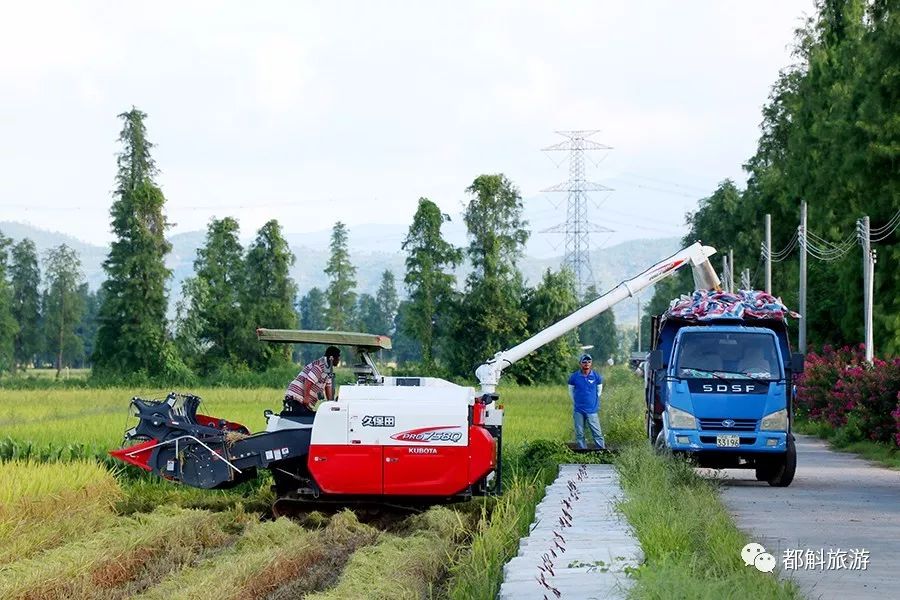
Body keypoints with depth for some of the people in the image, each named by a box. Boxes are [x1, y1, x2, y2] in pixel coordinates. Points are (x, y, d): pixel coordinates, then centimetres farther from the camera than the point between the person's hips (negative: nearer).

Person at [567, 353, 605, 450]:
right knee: (579, 434, 6)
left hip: (592, 410, -1)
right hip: (578, 411, 1)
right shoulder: (574, 377, -3)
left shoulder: (596, 376, -2)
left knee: (597, 434, -3)